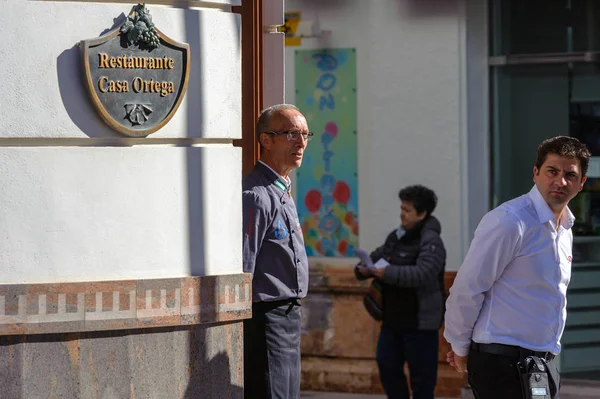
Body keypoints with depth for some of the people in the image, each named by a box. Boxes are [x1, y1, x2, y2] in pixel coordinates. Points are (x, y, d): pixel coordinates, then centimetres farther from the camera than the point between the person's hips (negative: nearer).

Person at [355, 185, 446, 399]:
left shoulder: (430, 242, -15)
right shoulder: (396, 236, 11)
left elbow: (423, 274, -30)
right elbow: (376, 257, 19)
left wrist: (388, 273, -32)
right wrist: (364, 269, -4)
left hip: (420, 321, -8)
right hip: (393, 318, 8)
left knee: (421, 376, -1)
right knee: (387, 365, 11)